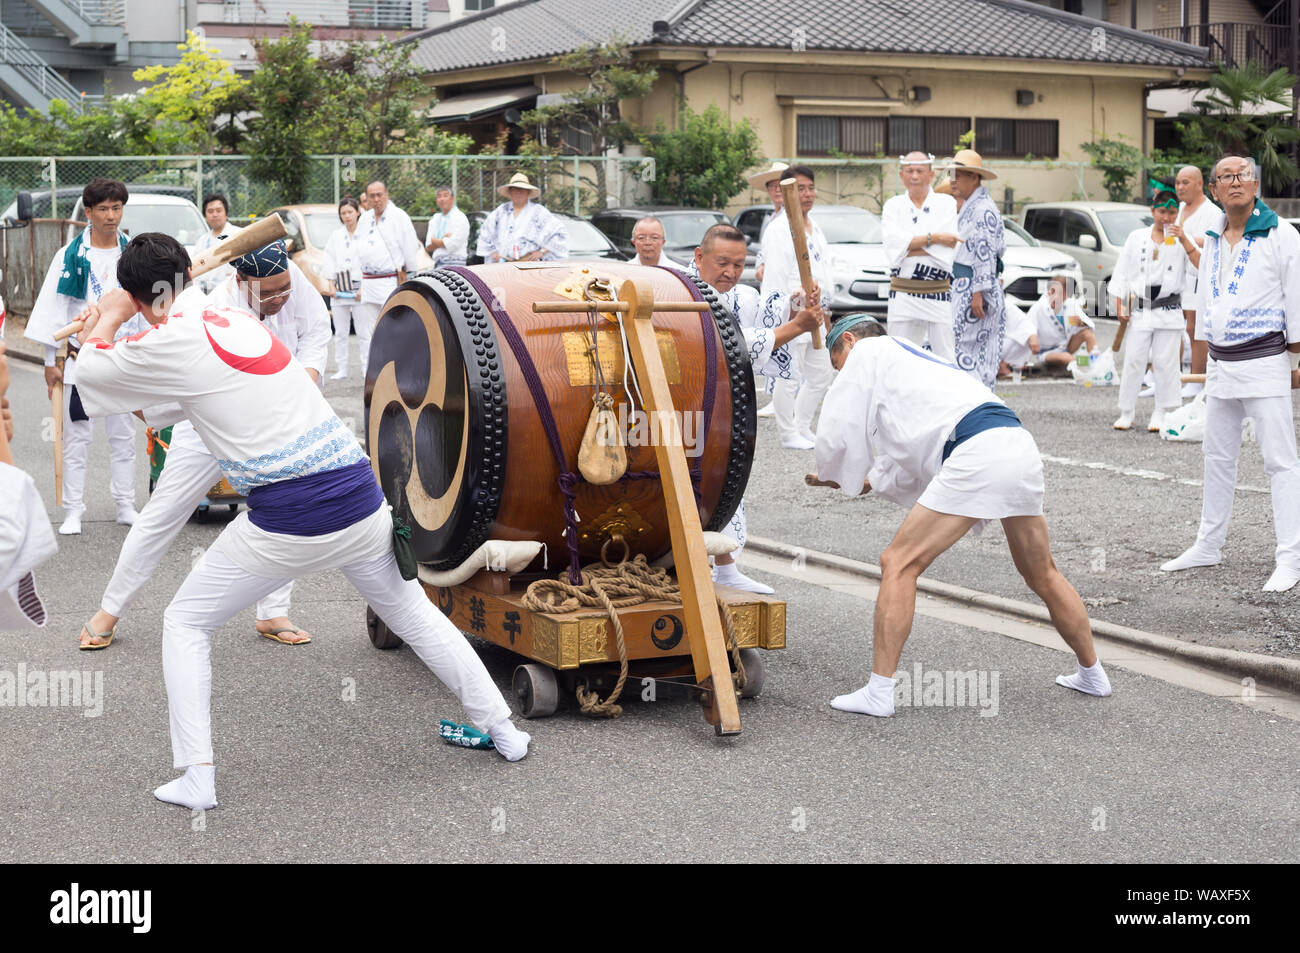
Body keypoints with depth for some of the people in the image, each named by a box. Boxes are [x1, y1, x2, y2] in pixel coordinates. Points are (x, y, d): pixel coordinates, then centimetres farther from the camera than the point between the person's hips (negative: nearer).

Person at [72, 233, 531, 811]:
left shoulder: (176, 342, -7)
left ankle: (196, 779, 7)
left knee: (185, 623, 13)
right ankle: (502, 729, 29)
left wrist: (108, 318, 24)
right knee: (414, 615, 23)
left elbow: (91, 372, 8)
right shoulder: (239, 319, 14)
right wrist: (115, 330, 28)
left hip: (285, 525, -6)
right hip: (361, 502, 6)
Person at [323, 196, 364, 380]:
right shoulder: (335, 236, 13)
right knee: (340, 332, 5)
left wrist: (364, 288, -11)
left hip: (359, 288, -4)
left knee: (363, 331, -5)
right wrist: (331, 285, 1)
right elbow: (330, 261, 12)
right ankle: (341, 369, 10)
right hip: (339, 289, 4)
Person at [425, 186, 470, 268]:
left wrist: (435, 241, 2)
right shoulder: (435, 219, 19)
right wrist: (444, 240, -6)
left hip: (453, 263, -6)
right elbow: (428, 247, 10)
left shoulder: (459, 218, -1)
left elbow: (452, 244, -12)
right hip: (437, 264, 6)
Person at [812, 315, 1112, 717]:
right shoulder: (918, 359, 37)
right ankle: (1091, 673, 38)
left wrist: (835, 476, 29)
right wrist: (872, 480, 33)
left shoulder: (867, 352, 15)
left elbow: (836, 433, 11)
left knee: (899, 564, -3)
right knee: (1042, 576, 25)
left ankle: (880, 691, -6)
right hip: (1021, 446, 8)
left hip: (976, 454, -8)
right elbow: (915, 462, 35)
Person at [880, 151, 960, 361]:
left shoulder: (946, 203, 5)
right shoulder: (893, 206, 10)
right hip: (903, 294, 1)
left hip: (939, 295, -1)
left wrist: (908, 248, -7)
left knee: (947, 360, -1)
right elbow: (893, 242, -8)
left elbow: (947, 249, -8)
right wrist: (933, 238, -10)